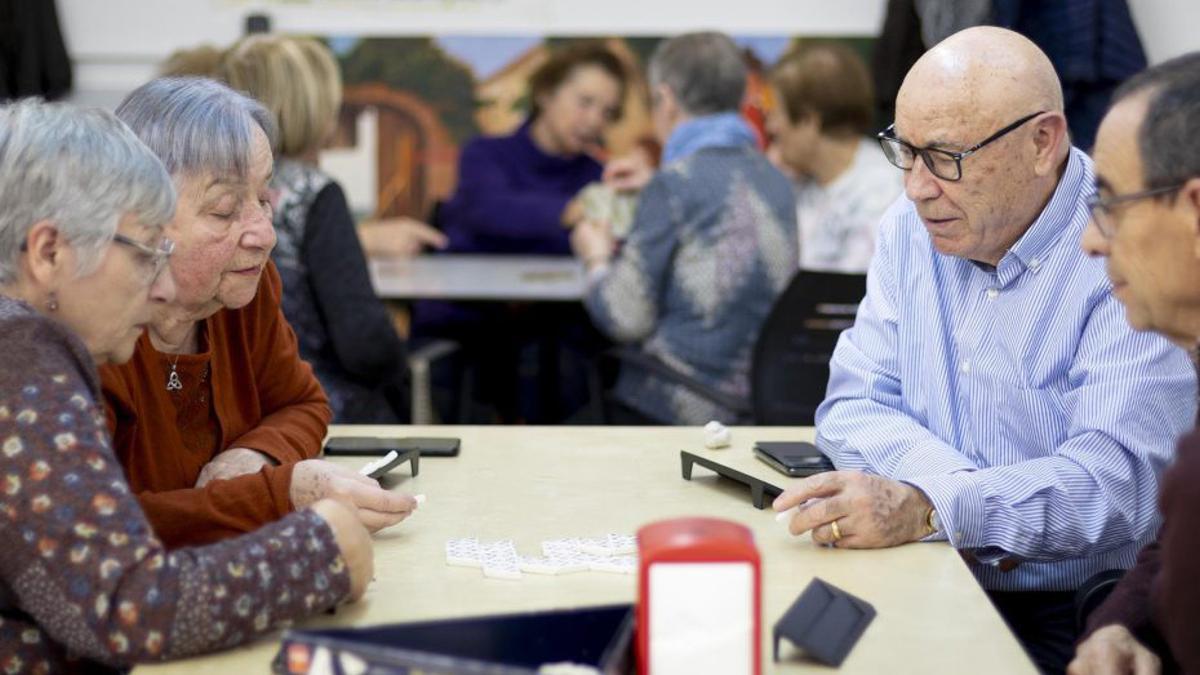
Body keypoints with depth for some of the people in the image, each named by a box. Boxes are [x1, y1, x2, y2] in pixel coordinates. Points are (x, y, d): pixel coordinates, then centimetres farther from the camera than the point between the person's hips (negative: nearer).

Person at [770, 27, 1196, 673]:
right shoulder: (909, 230, 8)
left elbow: (1120, 477, -23)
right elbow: (852, 408, 3)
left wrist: (926, 511, -34)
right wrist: (954, 486, -17)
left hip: (1072, 619, -6)